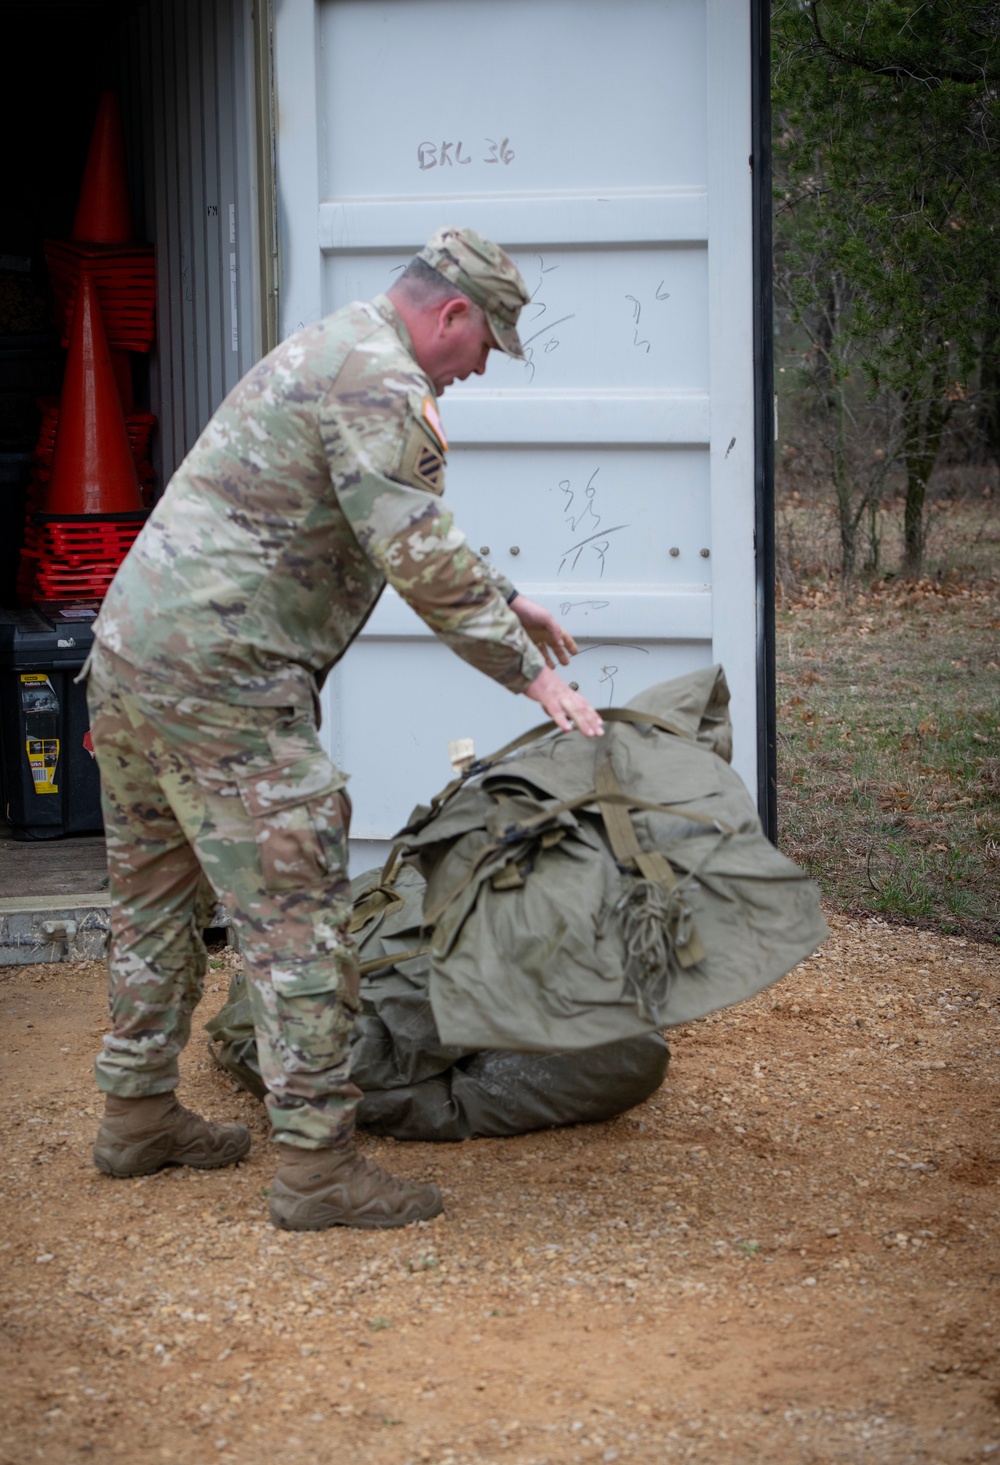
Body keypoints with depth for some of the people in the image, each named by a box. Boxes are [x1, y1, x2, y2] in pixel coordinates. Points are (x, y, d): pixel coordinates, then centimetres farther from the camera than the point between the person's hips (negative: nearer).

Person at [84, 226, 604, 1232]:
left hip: (126, 655, 11)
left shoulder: (330, 350, 22)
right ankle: (316, 1164, -3)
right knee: (295, 914, -6)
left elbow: (404, 536, 32)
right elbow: (423, 561, -18)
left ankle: (137, 1113, 31)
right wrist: (530, 670, -10)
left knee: (157, 898, 19)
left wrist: (502, 601, 31)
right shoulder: (385, 385, -12)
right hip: (219, 678, -11)